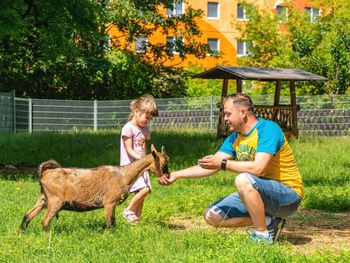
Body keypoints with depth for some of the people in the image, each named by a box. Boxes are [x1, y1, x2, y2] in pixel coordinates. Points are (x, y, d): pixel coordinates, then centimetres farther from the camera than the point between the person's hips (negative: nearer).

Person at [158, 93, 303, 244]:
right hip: (258, 193, 8)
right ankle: (268, 221, 0)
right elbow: (210, 167, 7)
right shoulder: (234, 138, 7)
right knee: (212, 216, 0)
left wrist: (223, 164, -24)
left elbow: (258, 168, -31)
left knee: (243, 180, -36)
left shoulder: (268, 129, -18)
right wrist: (176, 175, 0)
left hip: (288, 194, -8)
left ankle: (263, 234, -21)